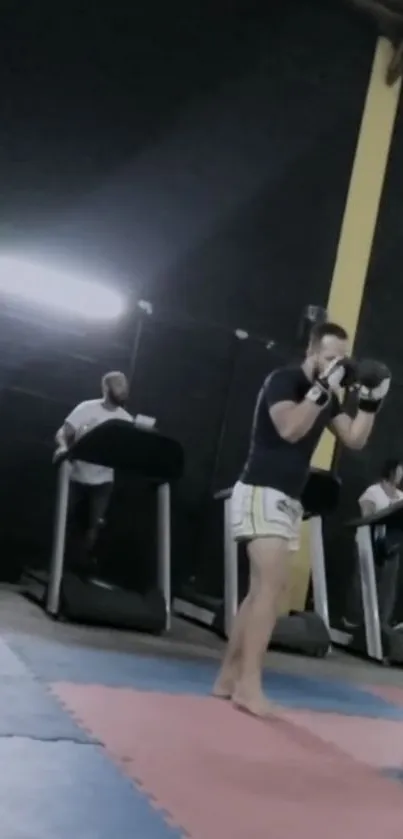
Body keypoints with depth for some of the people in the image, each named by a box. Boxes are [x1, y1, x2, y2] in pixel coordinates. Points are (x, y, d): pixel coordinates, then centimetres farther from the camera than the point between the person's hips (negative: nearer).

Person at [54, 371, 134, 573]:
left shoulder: (126, 420, 1)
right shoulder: (87, 408, -9)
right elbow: (63, 432, -13)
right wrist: (64, 447, -35)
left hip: (102, 481, 2)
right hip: (77, 477, -2)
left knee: (93, 525, -5)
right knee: (69, 522, 6)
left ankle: (81, 566, 10)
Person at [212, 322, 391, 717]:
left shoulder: (327, 398, 14)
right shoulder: (283, 380, -9)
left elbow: (355, 439, 11)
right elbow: (290, 429, -25)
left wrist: (371, 401, 0)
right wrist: (323, 387, -24)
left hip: (289, 500, 9)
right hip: (261, 493, -9)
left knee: (261, 591, 8)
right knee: (272, 584, -18)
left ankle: (228, 679, 15)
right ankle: (249, 684, -16)